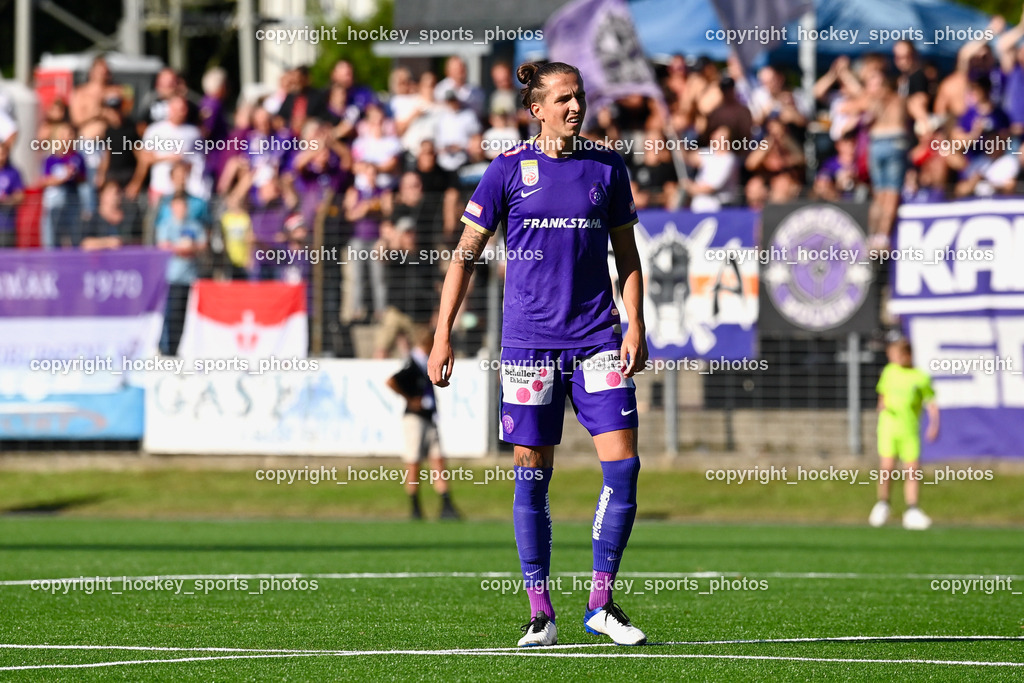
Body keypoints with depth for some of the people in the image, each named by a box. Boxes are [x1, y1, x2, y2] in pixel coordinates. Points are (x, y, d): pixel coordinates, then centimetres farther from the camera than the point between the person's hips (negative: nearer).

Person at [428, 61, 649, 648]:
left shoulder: (607, 168, 6)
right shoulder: (510, 170, 0)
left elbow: (627, 256, 13)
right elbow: (466, 253, 4)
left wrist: (635, 326, 1)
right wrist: (443, 334, -1)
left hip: (597, 337, 2)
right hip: (528, 341, -2)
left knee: (623, 463, -7)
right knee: (533, 474, 0)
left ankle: (602, 601, 4)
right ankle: (540, 613, 8)